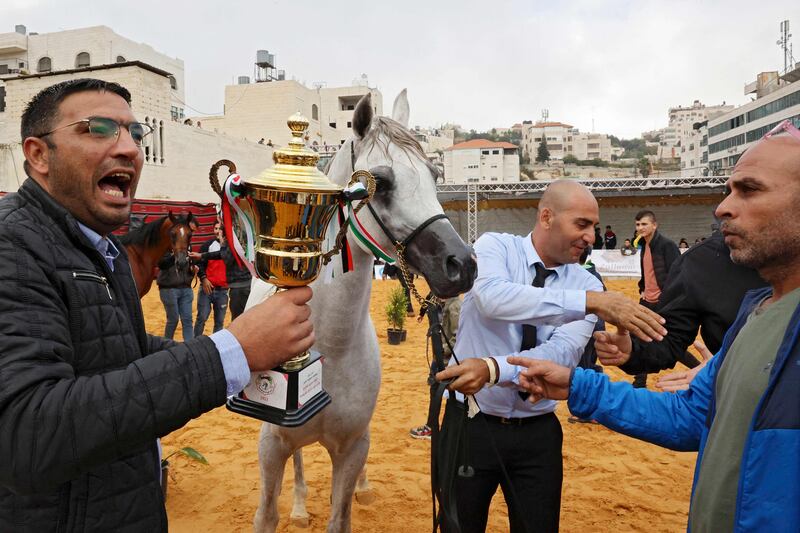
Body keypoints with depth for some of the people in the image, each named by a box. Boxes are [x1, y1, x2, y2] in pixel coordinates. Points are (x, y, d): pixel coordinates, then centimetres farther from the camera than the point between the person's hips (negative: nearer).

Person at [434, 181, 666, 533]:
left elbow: (562, 354, -17)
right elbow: (492, 298, -31)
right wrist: (590, 302, -38)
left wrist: (492, 368, -34)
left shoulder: (587, 284, -3)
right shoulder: (495, 246, -8)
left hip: (537, 434, 2)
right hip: (471, 422, -2)